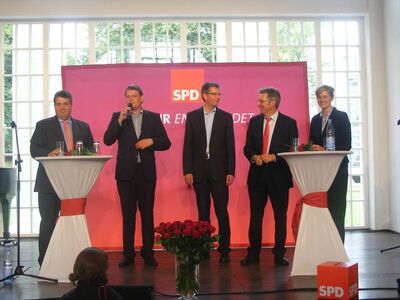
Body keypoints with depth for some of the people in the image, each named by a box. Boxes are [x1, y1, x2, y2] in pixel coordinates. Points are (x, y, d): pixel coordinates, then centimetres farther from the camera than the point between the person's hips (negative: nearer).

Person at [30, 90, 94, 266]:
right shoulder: (43, 125, 7)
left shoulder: (83, 127, 14)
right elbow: (34, 149, -2)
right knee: (48, 222, 0)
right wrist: (49, 154, -22)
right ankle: (44, 262, 8)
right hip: (49, 183, -2)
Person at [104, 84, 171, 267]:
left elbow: (166, 143, 7)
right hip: (126, 172, 0)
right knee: (128, 214, 5)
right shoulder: (117, 116, 6)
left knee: (147, 213, 3)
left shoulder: (153, 117, 7)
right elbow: (107, 140, -6)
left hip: (146, 172, 0)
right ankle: (128, 254, 11)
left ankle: (148, 253, 12)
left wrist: (151, 141, -11)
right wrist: (120, 120, -15)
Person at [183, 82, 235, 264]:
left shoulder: (226, 117, 5)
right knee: (203, 212, 8)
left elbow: (230, 146, 2)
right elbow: (188, 145, 3)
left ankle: (224, 250, 5)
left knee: (222, 211, -1)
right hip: (199, 171, 1)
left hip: (219, 171, -1)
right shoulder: (192, 116, 6)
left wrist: (231, 171, -5)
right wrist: (187, 170, -5)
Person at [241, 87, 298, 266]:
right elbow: (247, 147, 10)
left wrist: (273, 157, -16)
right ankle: (253, 253, 14)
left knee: (280, 216, 5)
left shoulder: (289, 123, -1)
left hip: (279, 175, -2)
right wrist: (254, 157, -11)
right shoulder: (254, 121, 9)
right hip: (257, 175, 3)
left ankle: (279, 254, 15)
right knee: (255, 216, 6)